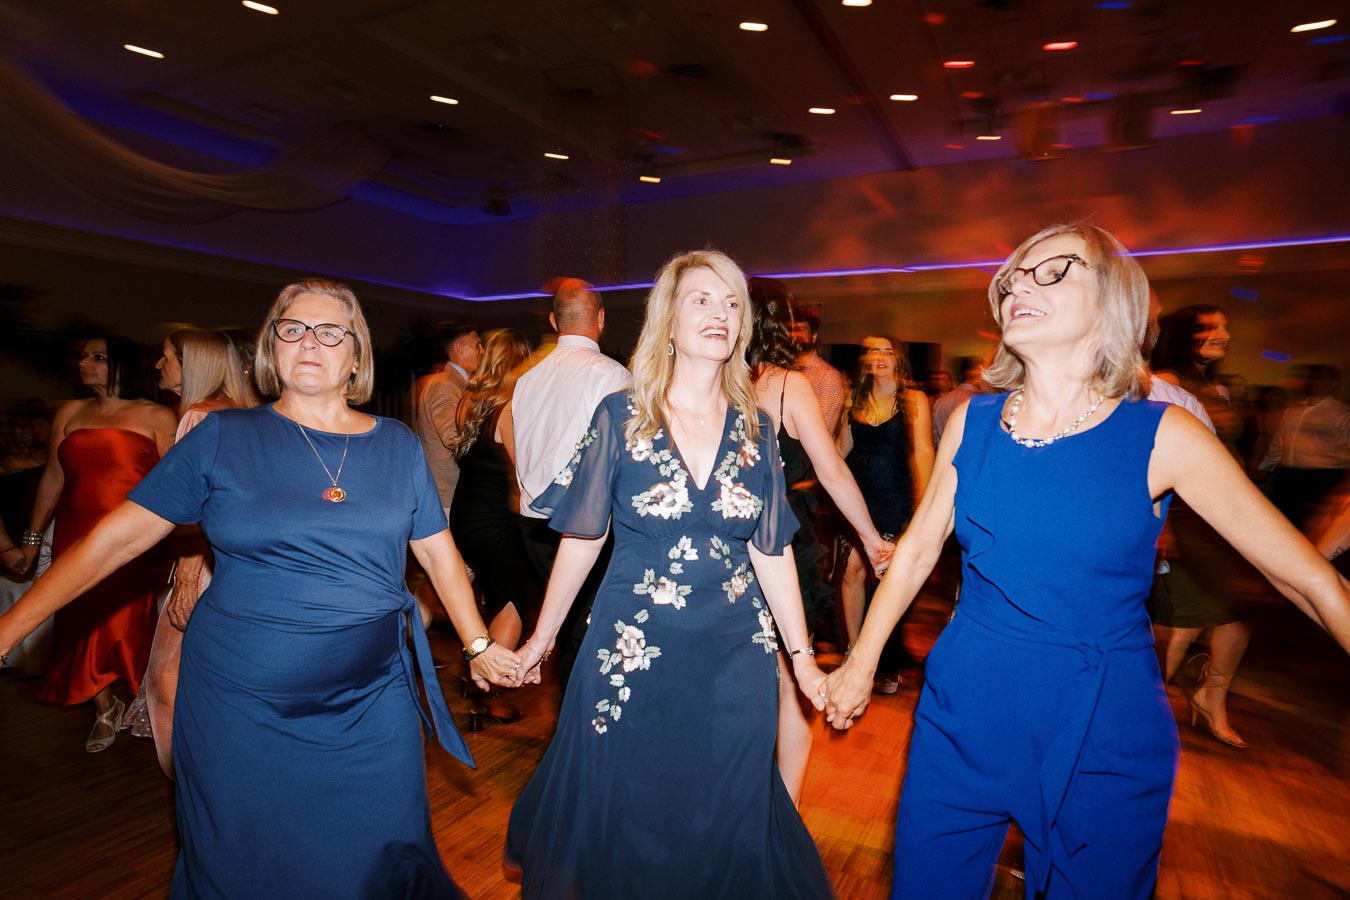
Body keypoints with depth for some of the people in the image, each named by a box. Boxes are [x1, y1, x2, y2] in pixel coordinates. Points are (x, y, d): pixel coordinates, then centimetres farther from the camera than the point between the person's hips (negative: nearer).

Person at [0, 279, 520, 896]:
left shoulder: (397, 445, 2)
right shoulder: (223, 437, -2)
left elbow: (437, 551, 5)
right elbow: (119, 536, -3)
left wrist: (478, 644, 7)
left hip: (372, 706, 1)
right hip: (241, 706, 0)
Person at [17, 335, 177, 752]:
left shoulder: (156, 417, -2)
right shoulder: (70, 412, 11)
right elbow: (53, 478, 15)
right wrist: (33, 536, 16)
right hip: (76, 540, 4)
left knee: (133, 623, 2)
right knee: (85, 624, 8)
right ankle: (105, 710, 26)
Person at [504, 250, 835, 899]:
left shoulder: (755, 429, 1)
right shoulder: (620, 417, -6)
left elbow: (771, 550, 3)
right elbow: (583, 536, -1)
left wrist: (802, 656, 4)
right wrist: (544, 636, 4)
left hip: (735, 657, 2)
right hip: (631, 651, -2)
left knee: (726, 816, 17)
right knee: (622, 815, 15)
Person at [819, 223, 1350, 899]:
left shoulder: (1163, 437, -10)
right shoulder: (972, 421, -3)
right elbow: (918, 548, 4)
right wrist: (861, 663, 9)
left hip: (1104, 737, -1)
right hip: (964, 714, 2)